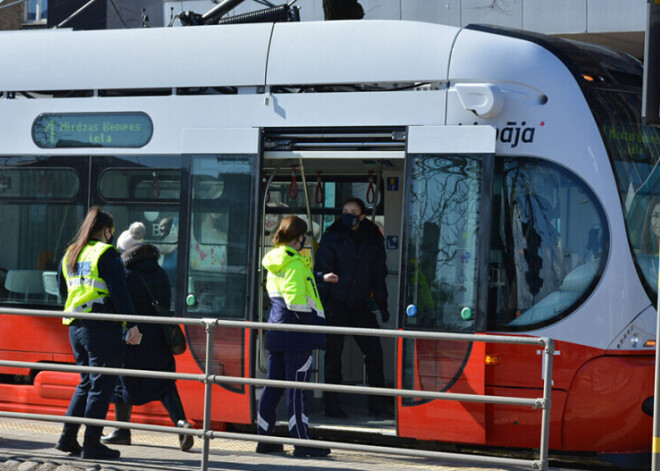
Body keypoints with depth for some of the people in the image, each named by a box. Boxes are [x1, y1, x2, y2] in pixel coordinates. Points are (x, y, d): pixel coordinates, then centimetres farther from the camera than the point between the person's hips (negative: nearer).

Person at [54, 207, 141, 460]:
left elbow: (63, 290, 22)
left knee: (86, 382, 17)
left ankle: (68, 437, 14)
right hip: (101, 326, -7)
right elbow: (118, 291, -15)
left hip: (75, 326, 7)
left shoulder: (70, 254, 15)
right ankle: (91, 444, -2)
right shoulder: (106, 253, -8)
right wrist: (132, 324, -16)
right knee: (101, 385, -2)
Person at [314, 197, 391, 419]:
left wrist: (382, 305, 11)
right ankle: (332, 404, 5)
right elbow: (320, 267, -3)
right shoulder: (332, 237, 1)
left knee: (374, 351, -4)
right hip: (336, 303, -3)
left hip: (361, 305, 3)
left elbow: (379, 274, 15)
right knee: (333, 353, -3)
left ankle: (377, 404, 4)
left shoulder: (373, 240, 10)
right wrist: (324, 276, -27)